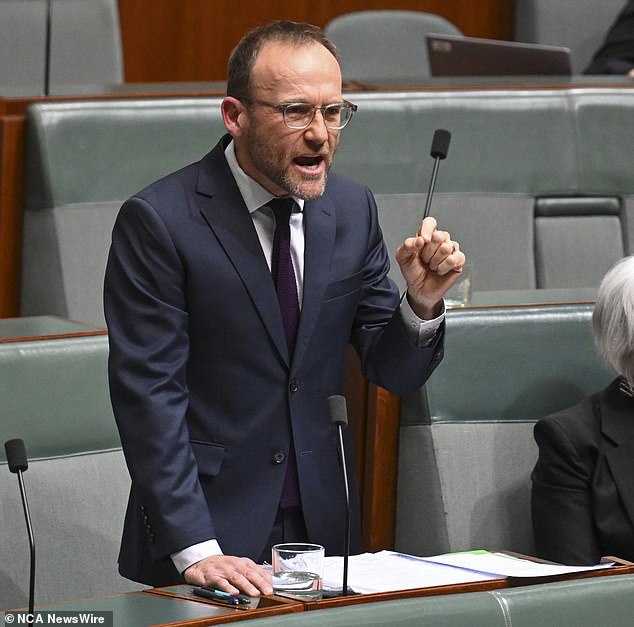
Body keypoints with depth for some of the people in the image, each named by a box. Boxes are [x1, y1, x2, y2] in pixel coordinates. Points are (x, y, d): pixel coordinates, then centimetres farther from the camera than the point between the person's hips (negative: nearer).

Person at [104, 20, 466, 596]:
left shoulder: (352, 209, 4)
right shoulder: (157, 221, -12)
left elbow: (394, 372, 8)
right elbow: (149, 394, -16)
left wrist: (422, 303, -13)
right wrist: (196, 550, -23)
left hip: (325, 527, 5)